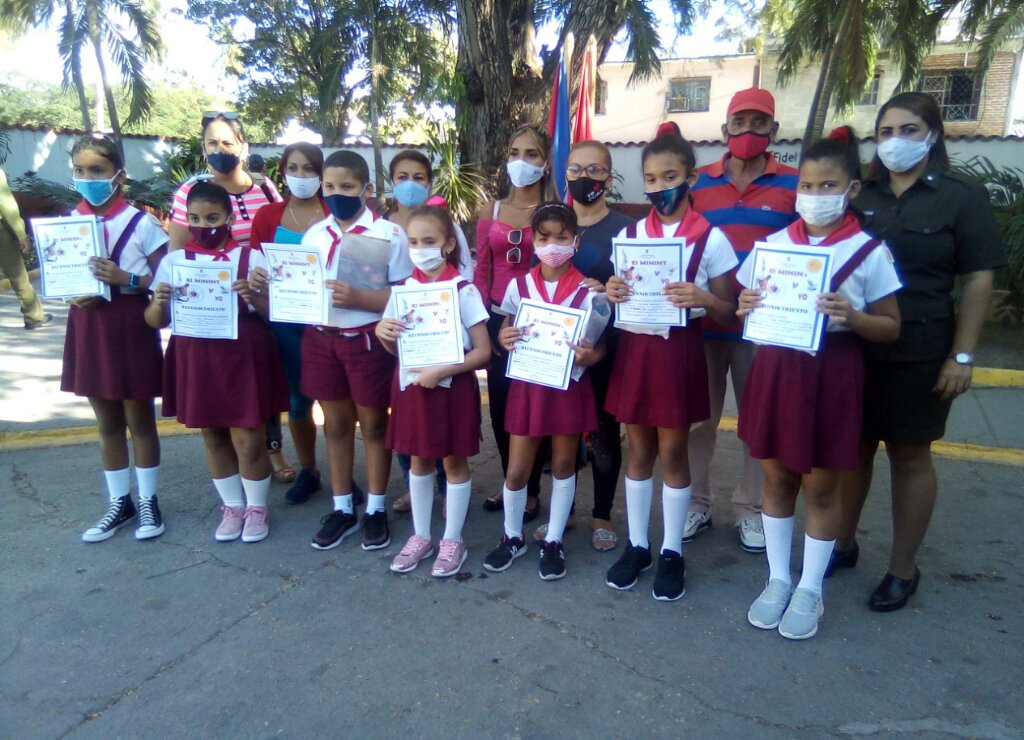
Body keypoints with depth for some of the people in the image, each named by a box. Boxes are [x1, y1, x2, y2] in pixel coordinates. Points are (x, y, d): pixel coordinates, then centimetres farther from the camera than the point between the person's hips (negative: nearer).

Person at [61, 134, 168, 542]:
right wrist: (73, 294, -8)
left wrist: (125, 278, -24)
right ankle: (120, 503, 28)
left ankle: (148, 502, 23)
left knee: (139, 420, 8)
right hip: (88, 327, 5)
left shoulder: (140, 222, -9)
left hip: (130, 327, -5)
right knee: (107, 423, 14)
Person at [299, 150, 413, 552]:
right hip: (322, 338, 5)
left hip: (368, 339, -5)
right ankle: (342, 508, 30)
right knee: (335, 425, 14)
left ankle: (375, 510, 25)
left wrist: (358, 297, -24)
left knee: (372, 424, 10)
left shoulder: (389, 234, -9)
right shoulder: (314, 234, 7)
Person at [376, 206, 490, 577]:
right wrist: (382, 332, -12)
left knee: (454, 461, 8)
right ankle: (420, 536, 31)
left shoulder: (463, 290, -11)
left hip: (451, 387, -4)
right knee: (419, 460, 15)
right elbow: (394, 347, 10)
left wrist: (441, 371, -21)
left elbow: (483, 351, -13)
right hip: (411, 386, 5)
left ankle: (452, 540, 24)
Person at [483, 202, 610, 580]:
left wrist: (588, 356, -24)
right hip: (527, 386, 1)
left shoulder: (589, 293, -7)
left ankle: (553, 541, 29)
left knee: (563, 465, 12)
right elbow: (505, 331, 9)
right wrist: (504, 339, -13)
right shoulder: (519, 286, -2)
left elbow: (601, 347, -2)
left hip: (570, 387, -1)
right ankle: (513, 537, 30)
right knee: (516, 470, 6)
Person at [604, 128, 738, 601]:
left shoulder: (710, 239, -4)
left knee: (672, 452, 5)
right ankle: (637, 545, 26)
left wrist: (703, 297, -23)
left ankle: (672, 552, 22)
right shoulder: (628, 236, 6)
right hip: (634, 346, 3)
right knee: (638, 450, 11)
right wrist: (612, 294, -10)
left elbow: (727, 313, -2)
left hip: (678, 349, -3)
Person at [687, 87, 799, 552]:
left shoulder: (793, 185, 1)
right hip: (703, 322, 1)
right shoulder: (697, 182, 5)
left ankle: (750, 508, 27)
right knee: (698, 416, 10)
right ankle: (696, 502, 26)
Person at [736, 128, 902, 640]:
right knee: (776, 476, 12)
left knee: (820, 485, 8)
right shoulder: (773, 243, 3)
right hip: (776, 369, 3)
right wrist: (746, 308, -11)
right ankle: (778, 579, 30)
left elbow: (891, 328, -1)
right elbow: (751, 306, 12)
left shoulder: (868, 252, -5)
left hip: (832, 374, -3)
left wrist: (853, 317, -21)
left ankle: (810, 589, 26)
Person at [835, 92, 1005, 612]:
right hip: (853, 346, 3)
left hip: (919, 353, -3)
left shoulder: (962, 198, -1)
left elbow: (977, 281, -3)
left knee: (909, 455, 7)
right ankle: (842, 543, 29)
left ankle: (903, 568, 22)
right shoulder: (860, 195, 8)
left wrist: (962, 357, -9)